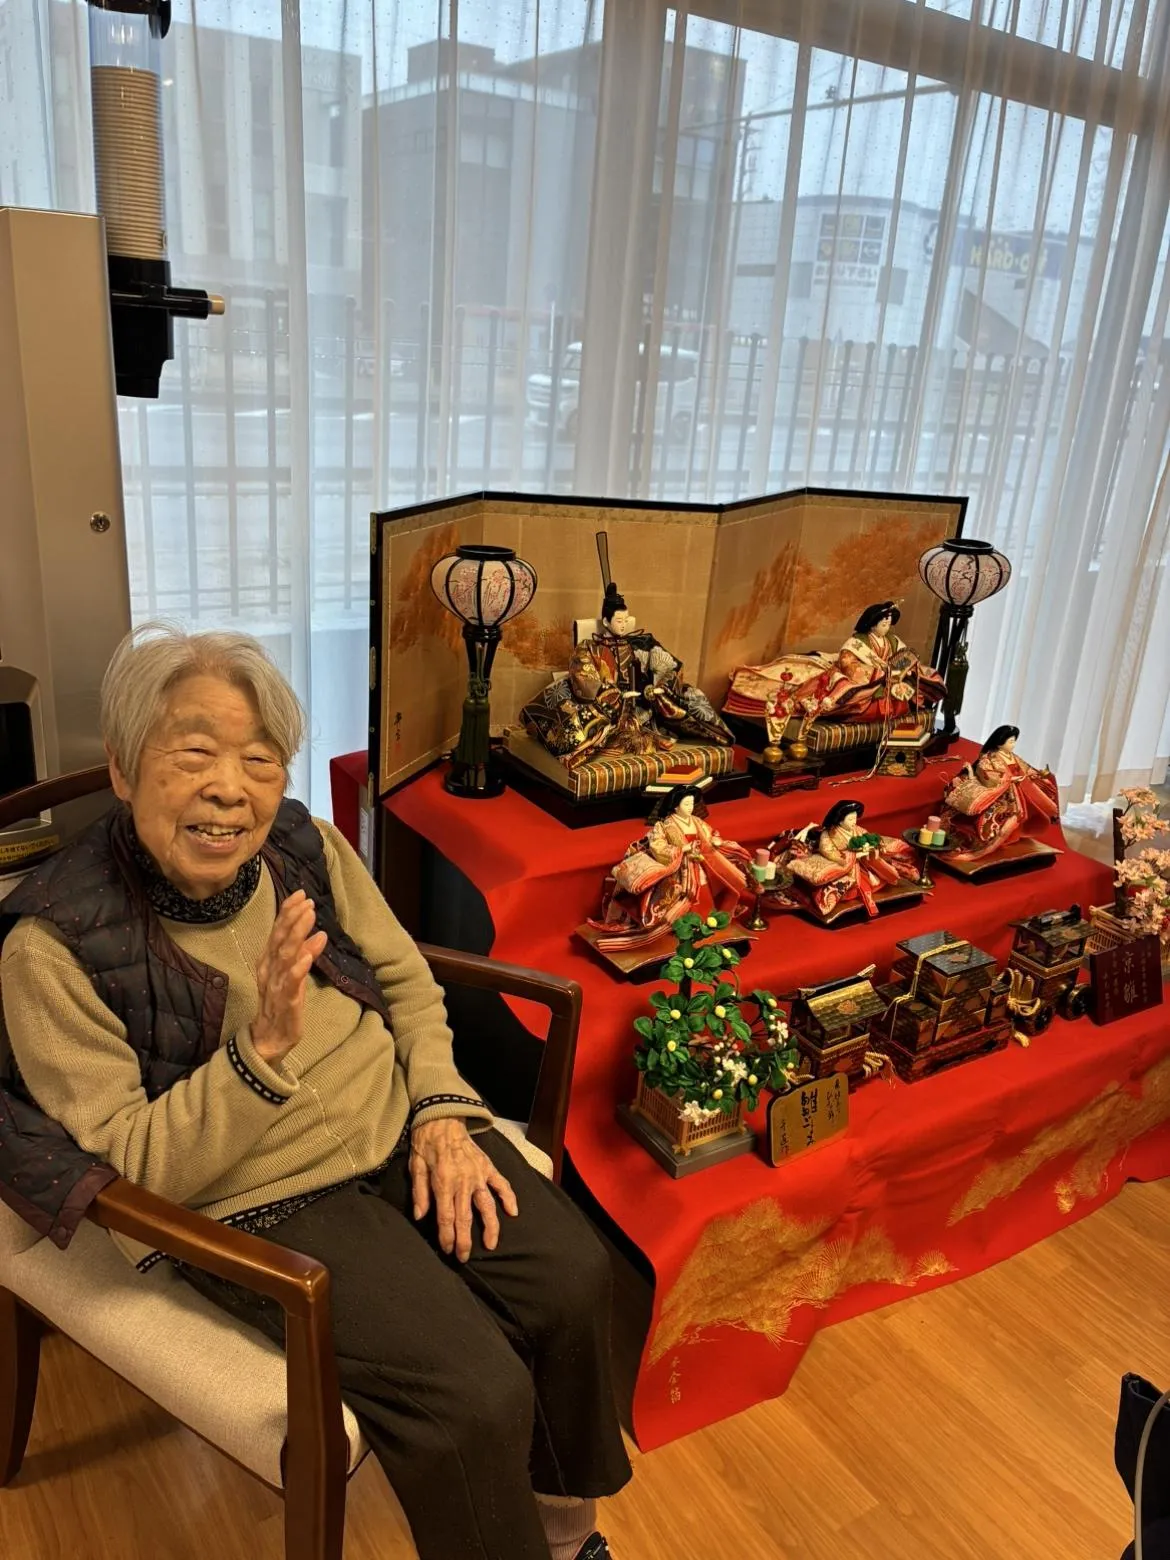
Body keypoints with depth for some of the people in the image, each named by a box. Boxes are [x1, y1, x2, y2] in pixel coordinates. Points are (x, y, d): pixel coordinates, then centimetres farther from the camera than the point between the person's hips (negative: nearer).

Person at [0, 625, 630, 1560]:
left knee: (575, 1278, -8)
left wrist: (443, 1111, -8)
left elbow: (407, 982, 7)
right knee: (476, 1395, -18)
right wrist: (261, 1051, -31)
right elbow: (134, 1168, -16)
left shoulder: (305, 845, -5)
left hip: (396, 1130, 5)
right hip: (259, 1200, -4)